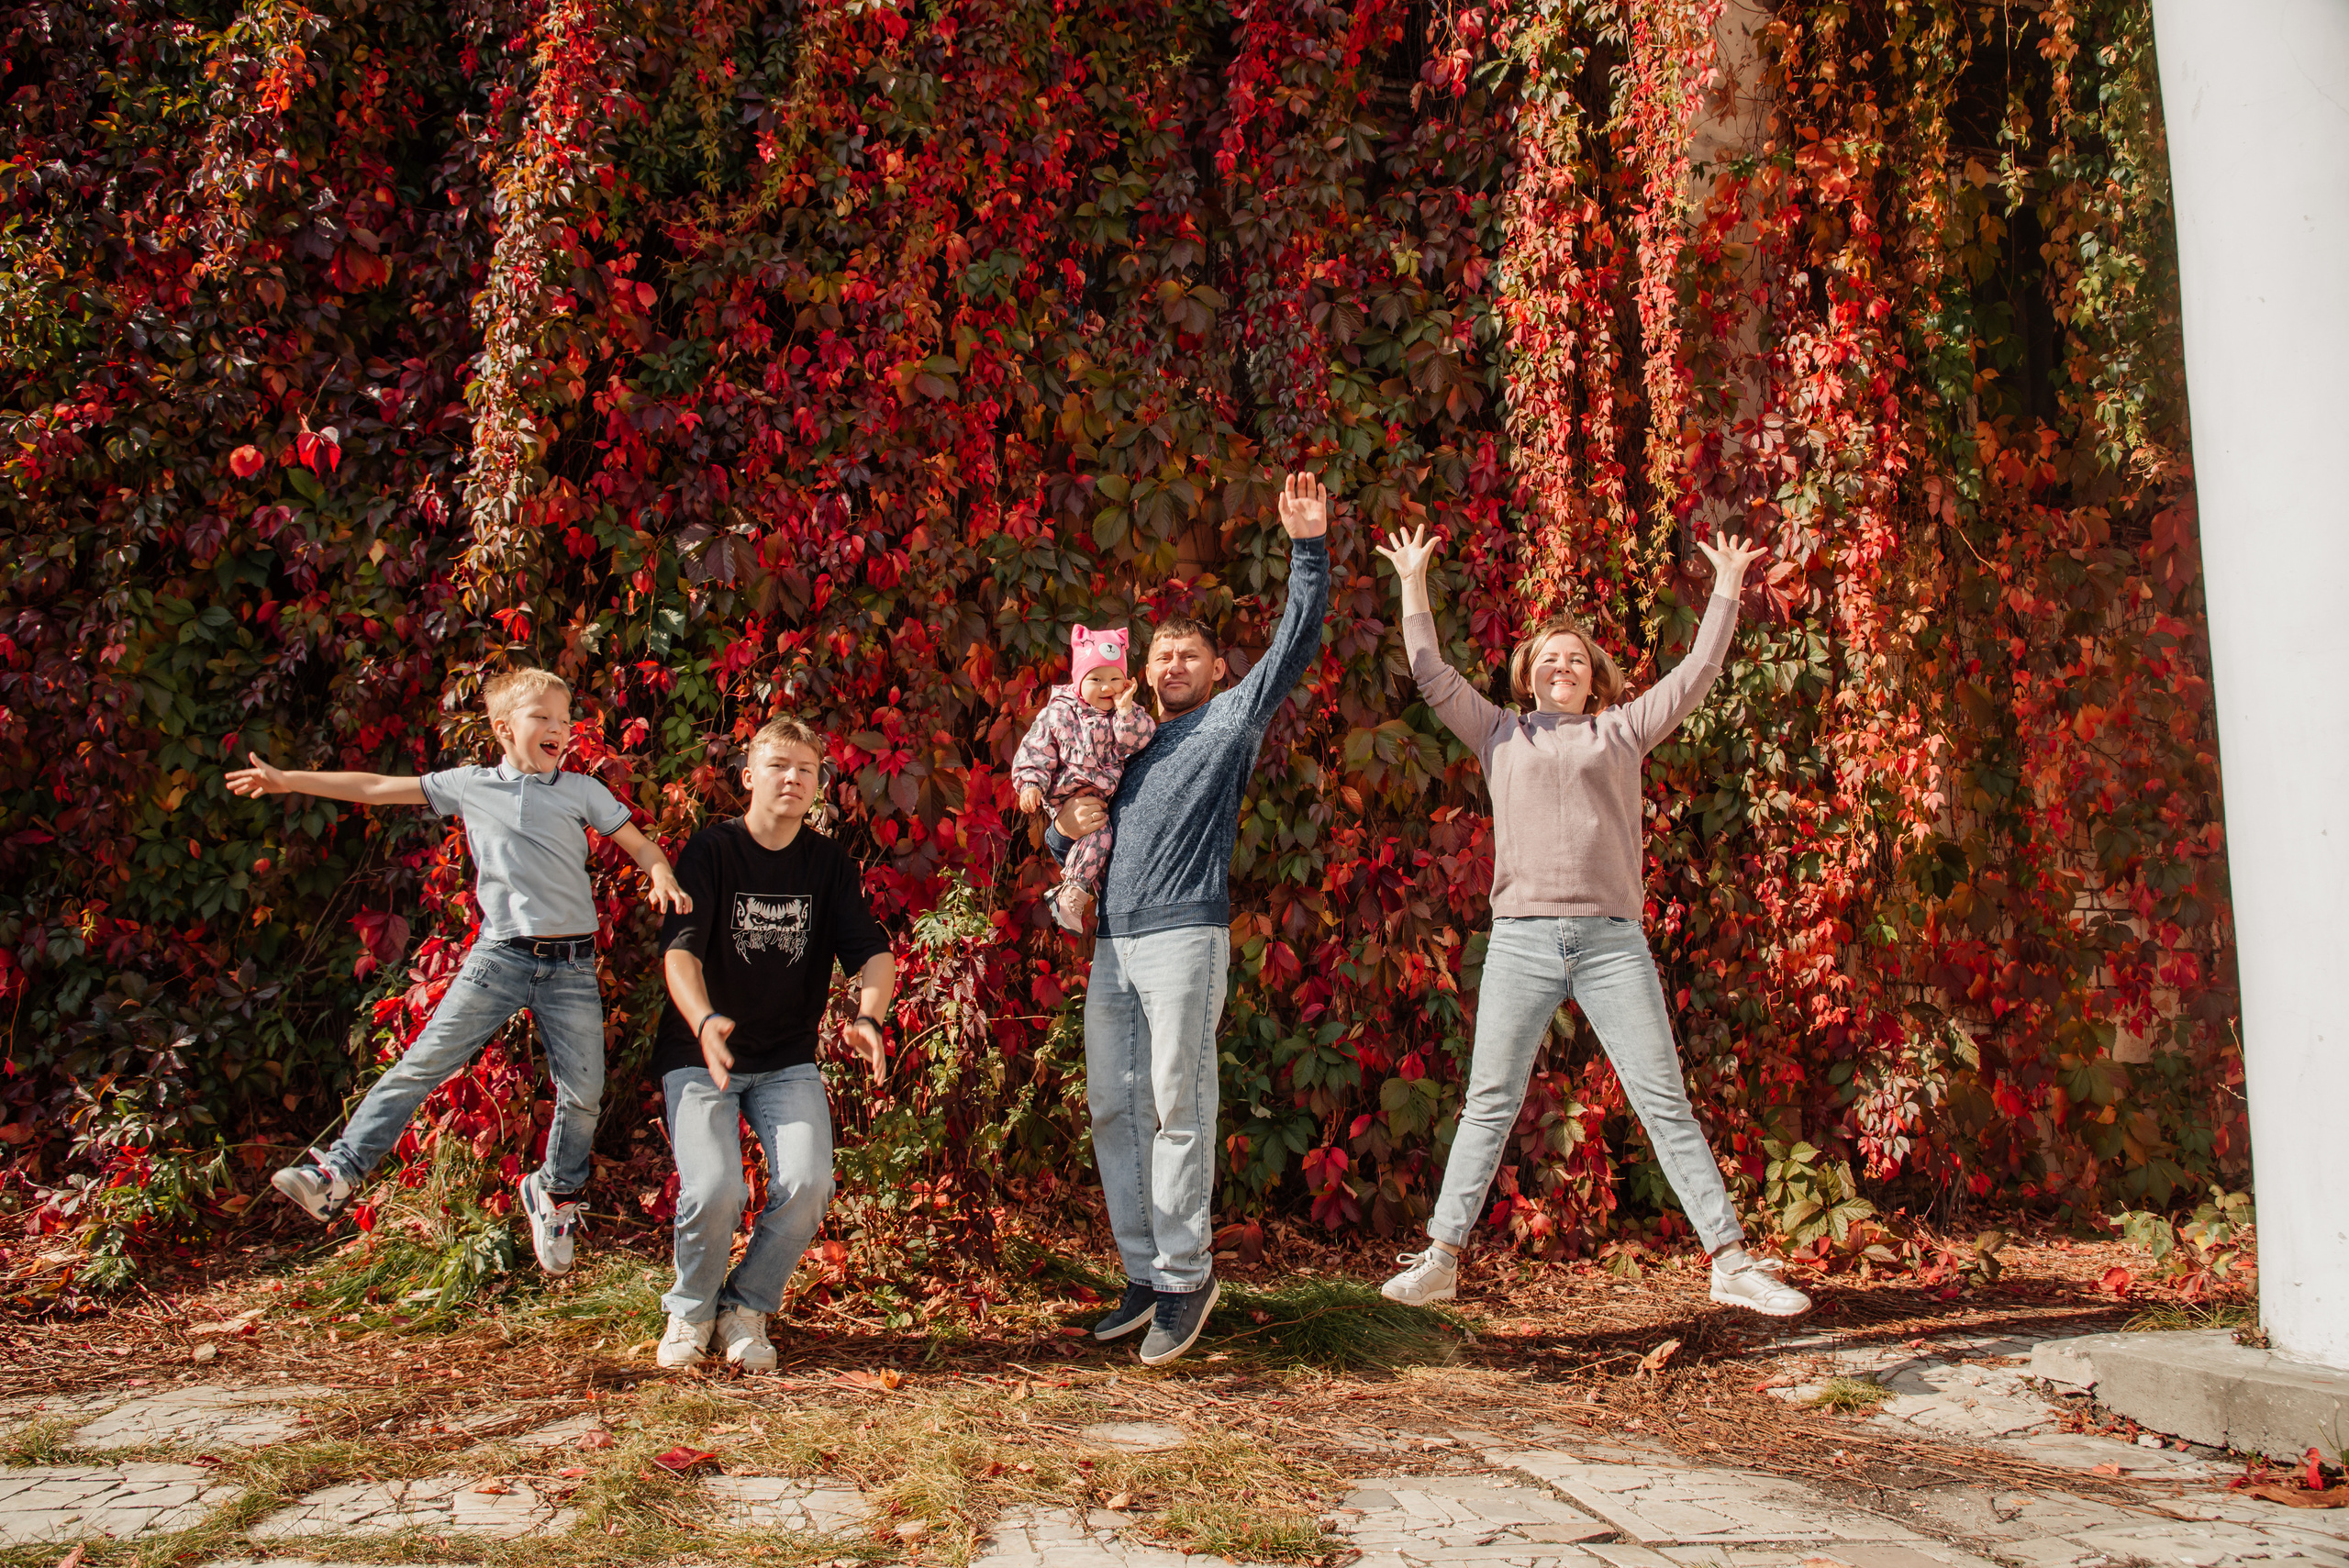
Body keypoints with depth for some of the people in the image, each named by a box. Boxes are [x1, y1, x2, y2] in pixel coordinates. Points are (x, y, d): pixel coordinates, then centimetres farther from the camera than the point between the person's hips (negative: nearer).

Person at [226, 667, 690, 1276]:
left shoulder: (582, 791, 7)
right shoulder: (471, 785, 7)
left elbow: (638, 843, 10)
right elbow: (378, 788, 11)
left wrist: (663, 876, -13)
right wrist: (288, 781, 11)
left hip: (571, 967, 0)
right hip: (499, 956, 0)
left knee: (583, 1093, 1)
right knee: (422, 1064, -4)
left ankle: (556, 1193, 24)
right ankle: (340, 1168, 5)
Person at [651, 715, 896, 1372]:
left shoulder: (829, 863, 3)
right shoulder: (711, 849, -7)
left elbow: (873, 951, -3)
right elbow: (680, 949, -18)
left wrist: (868, 1016, -25)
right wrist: (704, 1021, -37)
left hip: (789, 1060, 3)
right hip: (701, 1052, -3)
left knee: (808, 1184, -18)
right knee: (714, 1190, -22)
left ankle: (748, 1307, 9)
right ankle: (691, 1310, 10)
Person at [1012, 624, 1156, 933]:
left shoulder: (1128, 714, 5)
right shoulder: (1059, 713, -4)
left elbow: (1137, 741, -10)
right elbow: (1036, 749, -4)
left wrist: (1126, 711, -21)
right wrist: (1031, 783, -16)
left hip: (1106, 797, 6)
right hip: (1068, 796, -6)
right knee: (1099, 833, -24)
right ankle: (1072, 894, -17)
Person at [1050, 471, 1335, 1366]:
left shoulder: (1232, 720, 10)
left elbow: (1297, 641, 0)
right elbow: (1062, 840, 30)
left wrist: (1309, 549, -9)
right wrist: (1067, 826, 6)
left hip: (1184, 935, -6)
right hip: (1111, 945, 6)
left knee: (1177, 1106, -9)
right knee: (1113, 1108, 5)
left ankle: (1186, 1276, -1)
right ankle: (1146, 1276, 14)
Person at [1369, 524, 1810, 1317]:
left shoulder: (1623, 730, 15)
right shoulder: (1500, 734, 16)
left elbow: (1696, 672, 14)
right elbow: (1431, 673, 14)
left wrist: (1726, 589, 16)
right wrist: (1414, 585, 14)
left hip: (1613, 940, 0)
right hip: (1521, 940, 0)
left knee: (1665, 1102, -1)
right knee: (1489, 1103, 3)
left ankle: (1732, 1261, 3)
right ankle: (1441, 1257, 8)